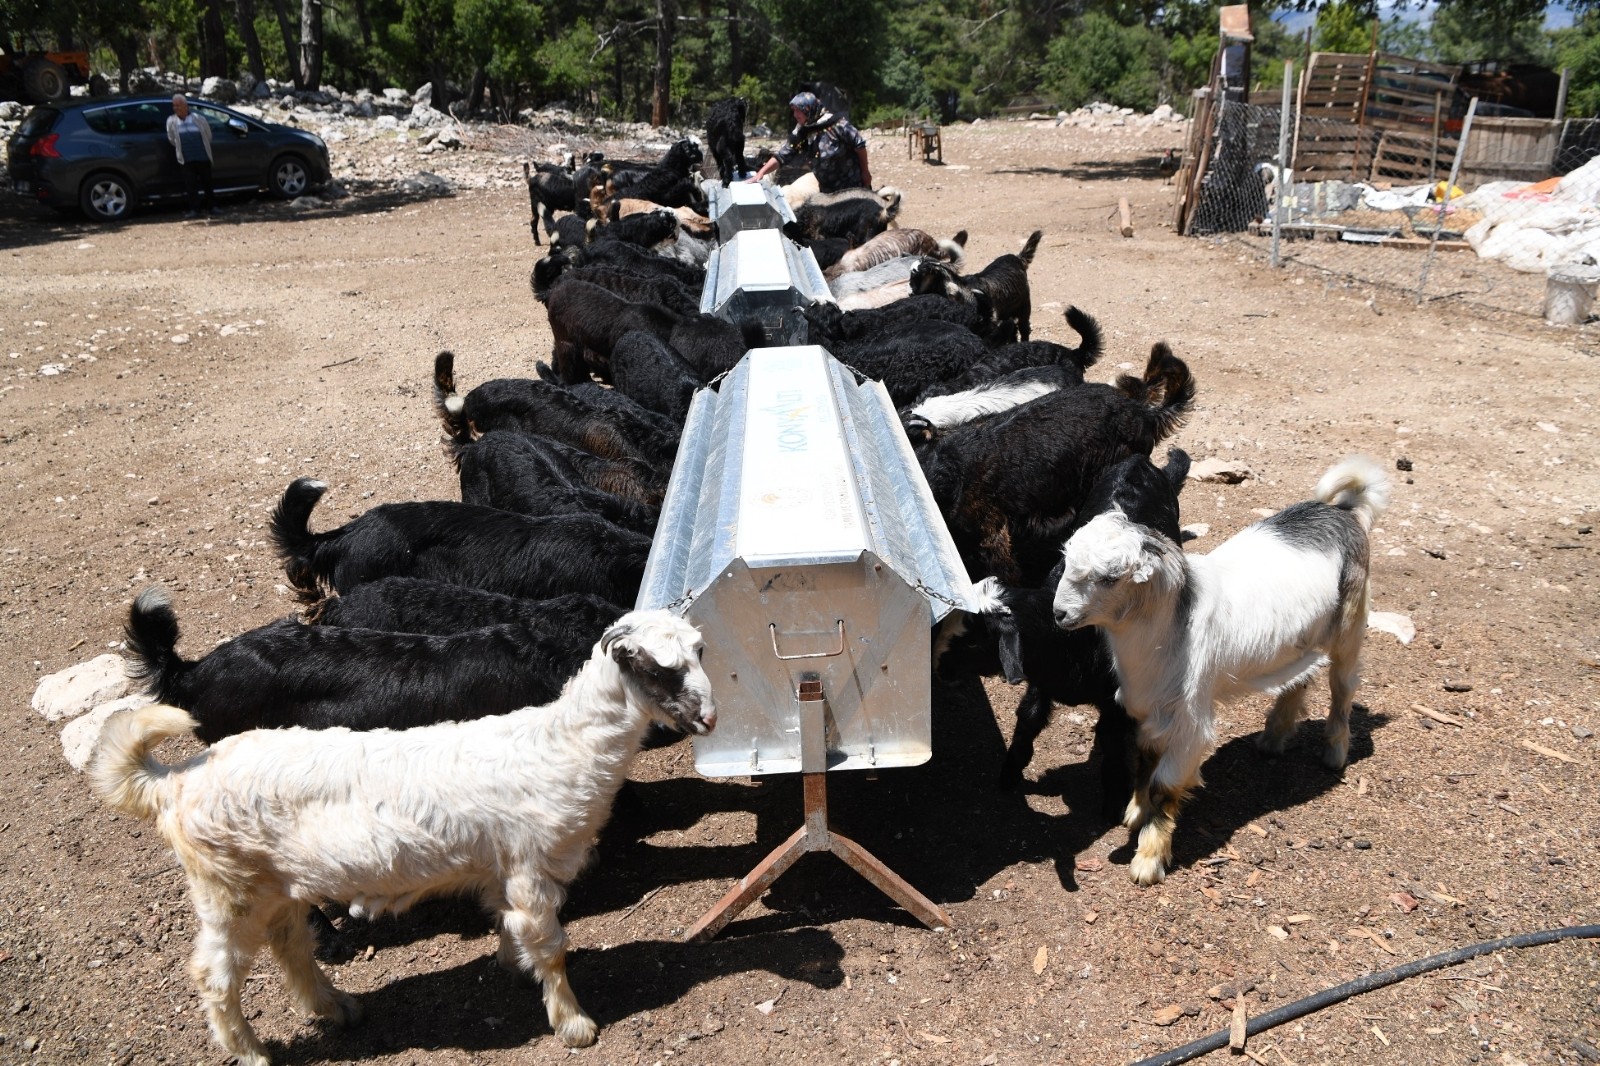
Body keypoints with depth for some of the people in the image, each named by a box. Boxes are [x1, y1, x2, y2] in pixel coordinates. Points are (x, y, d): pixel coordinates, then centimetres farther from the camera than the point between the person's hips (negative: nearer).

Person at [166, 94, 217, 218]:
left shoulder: (198, 119, -4)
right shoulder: (171, 121, 0)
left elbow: (208, 135, 8)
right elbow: (171, 138, 13)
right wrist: (180, 148, 17)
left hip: (203, 157, 0)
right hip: (186, 160, 1)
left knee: (208, 182, 6)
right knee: (191, 184, -3)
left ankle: (211, 207, 17)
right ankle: (194, 209, 1)